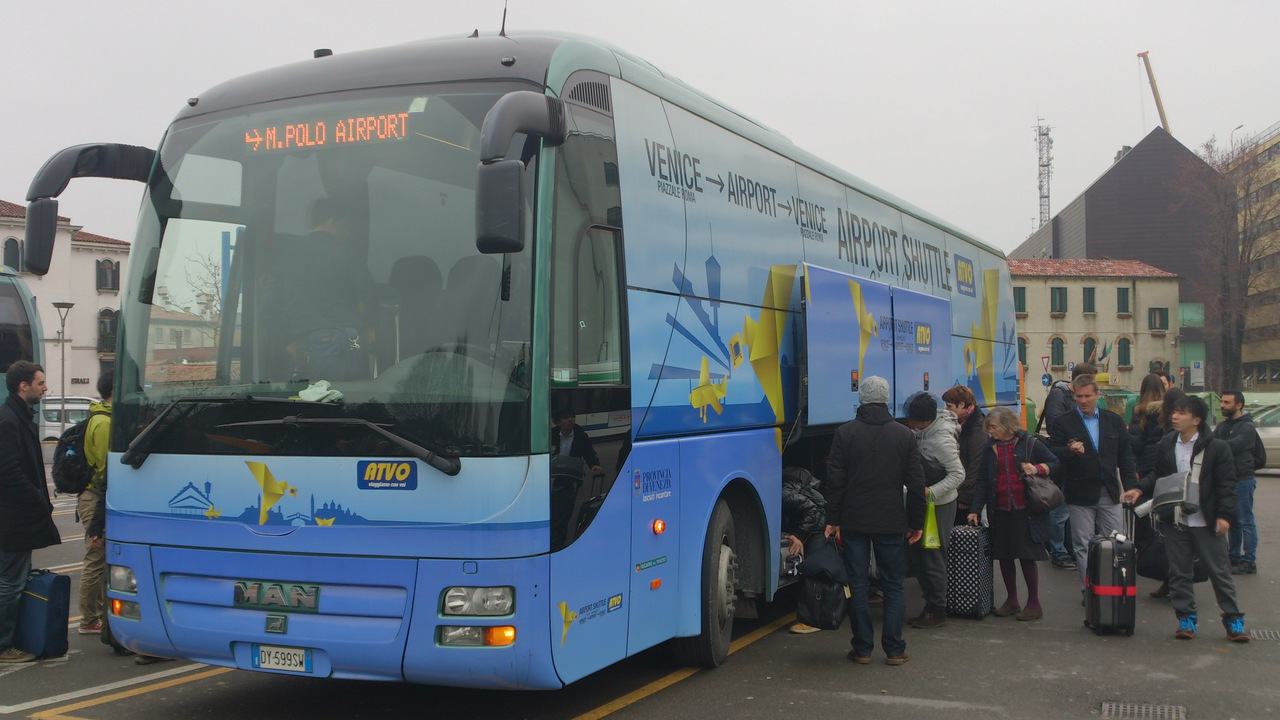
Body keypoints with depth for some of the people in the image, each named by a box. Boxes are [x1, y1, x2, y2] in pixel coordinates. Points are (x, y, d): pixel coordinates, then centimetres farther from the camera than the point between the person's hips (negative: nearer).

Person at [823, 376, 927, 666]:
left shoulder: (844, 433, -3)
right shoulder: (904, 435, 1)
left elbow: (835, 481, -4)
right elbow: (916, 483, 3)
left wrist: (833, 520, 2)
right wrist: (917, 522, 11)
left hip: (854, 522, -1)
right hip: (891, 522, 1)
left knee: (857, 584, 5)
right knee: (893, 585, 8)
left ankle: (862, 648, 8)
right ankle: (894, 649, 7)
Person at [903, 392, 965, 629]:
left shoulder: (941, 440, -23)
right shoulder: (922, 432, 2)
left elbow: (958, 474, -23)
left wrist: (931, 491, -28)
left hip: (939, 505, -9)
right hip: (922, 502, 9)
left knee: (932, 558, -2)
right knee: (916, 555, 12)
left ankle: (937, 611, 9)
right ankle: (930, 604, 22)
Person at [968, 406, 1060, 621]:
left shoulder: (1030, 443, -3)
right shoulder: (990, 448, 9)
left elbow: (1055, 463, 5)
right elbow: (983, 483, 11)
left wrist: (1037, 469, -15)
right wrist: (975, 510, 5)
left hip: (1026, 512, -4)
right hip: (1000, 512, 4)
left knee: (1028, 556, -2)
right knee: (1004, 556, 8)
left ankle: (1034, 603, 10)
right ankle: (1011, 601, 22)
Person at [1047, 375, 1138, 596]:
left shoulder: (1114, 421, 9)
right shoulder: (1063, 423, 0)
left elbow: (1125, 457, 11)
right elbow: (1052, 454, -6)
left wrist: (1131, 488, 5)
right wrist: (1069, 451, -26)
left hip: (1110, 493, 2)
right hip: (1080, 494, -2)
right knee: (1083, 545, 2)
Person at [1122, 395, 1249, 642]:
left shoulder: (1216, 447, -7)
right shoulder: (1166, 445, 4)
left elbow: (1226, 484, -7)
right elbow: (1158, 476, 15)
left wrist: (1224, 515, -13)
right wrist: (1140, 489, -1)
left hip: (1207, 523, -3)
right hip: (1175, 522, 4)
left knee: (1220, 571, 4)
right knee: (1179, 573, 8)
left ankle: (1233, 619, 15)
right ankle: (1186, 618, 19)